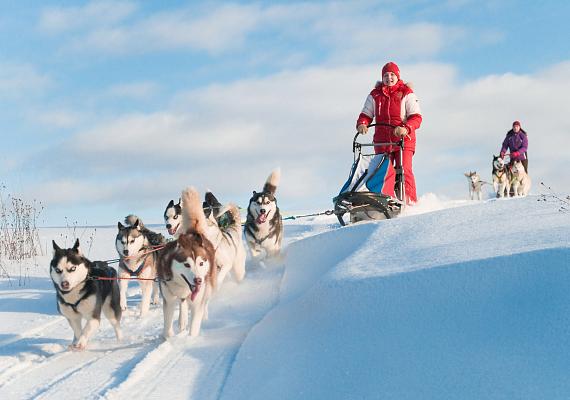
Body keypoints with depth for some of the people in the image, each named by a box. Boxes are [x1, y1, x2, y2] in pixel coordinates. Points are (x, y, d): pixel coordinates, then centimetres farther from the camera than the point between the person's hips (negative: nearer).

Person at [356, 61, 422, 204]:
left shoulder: (407, 93, 4)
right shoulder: (375, 95, 14)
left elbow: (416, 117, -4)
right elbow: (366, 114, 15)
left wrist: (405, 128, -24)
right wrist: (362, 124, -9)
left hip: (403, 140, -3)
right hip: (382, 141, 3)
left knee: (404, 171, -13)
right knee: (385, 173, -7)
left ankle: (411, 203, -11)